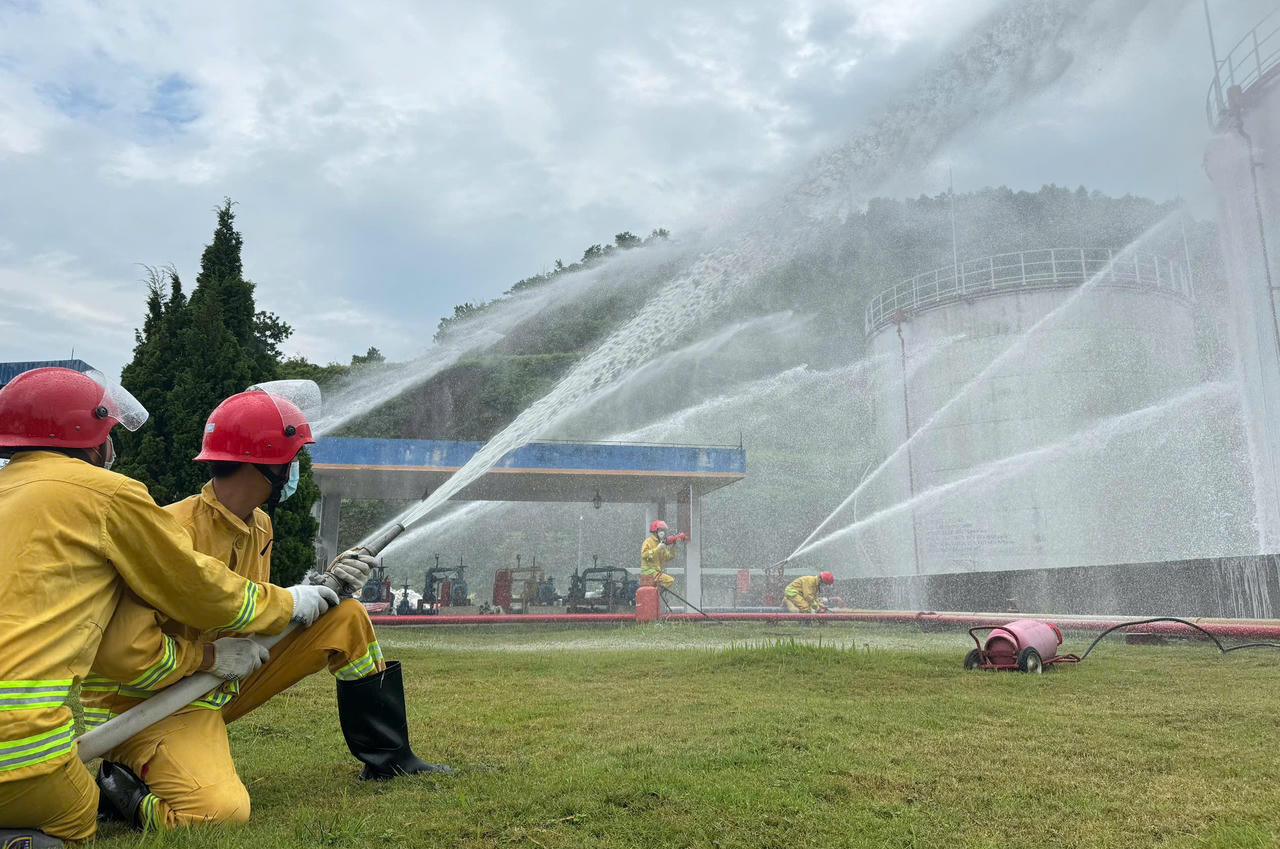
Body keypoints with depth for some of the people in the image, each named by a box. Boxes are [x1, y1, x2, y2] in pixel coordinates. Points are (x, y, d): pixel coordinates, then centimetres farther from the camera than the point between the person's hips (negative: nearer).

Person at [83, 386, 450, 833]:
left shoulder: (259, 527, 3)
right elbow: (125, 650, -31)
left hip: (220, 688, 8)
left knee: (345, 616, 0)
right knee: (219, 809, -33)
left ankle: (389, 760, 12)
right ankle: (120, 789, 1)